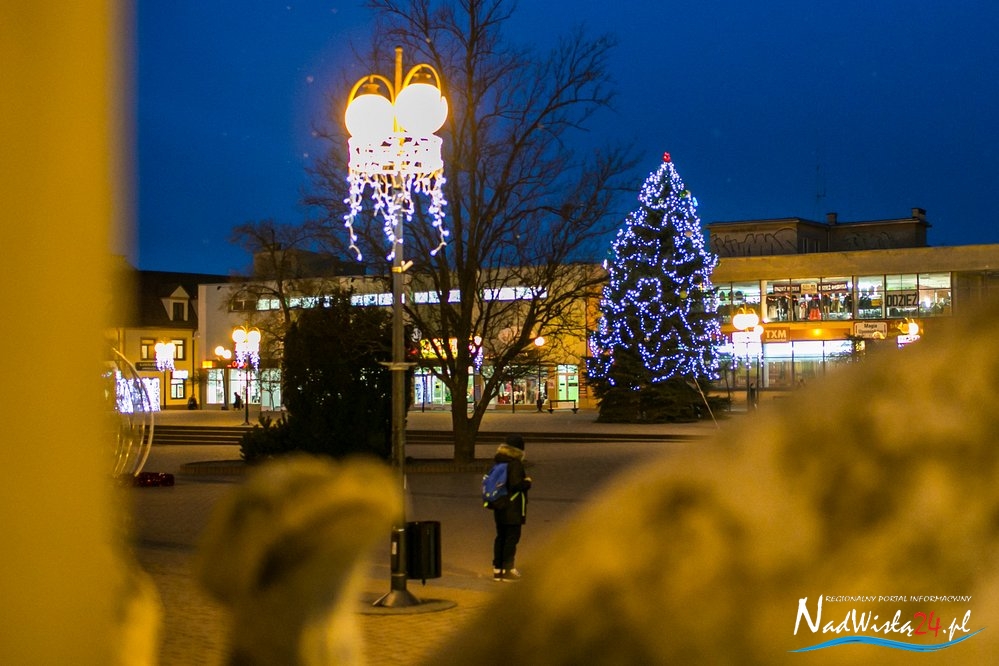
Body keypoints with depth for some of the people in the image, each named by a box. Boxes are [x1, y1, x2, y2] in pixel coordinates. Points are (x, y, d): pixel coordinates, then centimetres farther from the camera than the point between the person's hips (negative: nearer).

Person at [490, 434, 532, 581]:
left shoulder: (498, 461, 7)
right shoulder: (516, 463, -18)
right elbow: (516, 484, -27)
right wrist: (527, 482, -8)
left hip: (499, 507, 8)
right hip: (513, 507, -8)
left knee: (501, 537, 15)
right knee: (512, 537, 1)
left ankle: (497, 569, 20)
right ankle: (508, 570, 3)